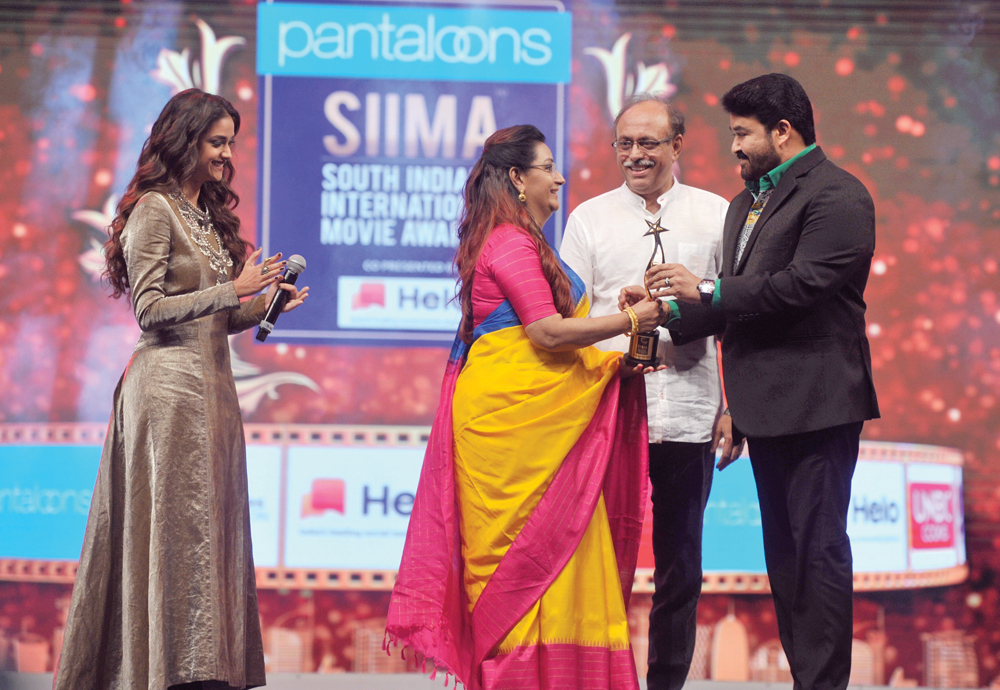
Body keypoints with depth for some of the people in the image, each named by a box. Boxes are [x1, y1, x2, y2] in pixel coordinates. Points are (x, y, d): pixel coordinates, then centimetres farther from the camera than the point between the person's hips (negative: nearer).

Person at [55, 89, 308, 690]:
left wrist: (265, 304, 2)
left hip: (212, 384, 8)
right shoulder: (155, 210, -6)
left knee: (211, 523, 6)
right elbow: (150, 309, -13)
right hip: (169, 384, -8)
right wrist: (233, 291, -18)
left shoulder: (208, 216, 19)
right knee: (179, 526, -7)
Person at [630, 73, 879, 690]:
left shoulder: (836, 195, -10)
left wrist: (707, 290, -15)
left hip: (815, 404, -9)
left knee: (817, 550, -7)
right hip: (767, 406, 10)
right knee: (783, 551, 13)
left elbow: (803, 285, -22)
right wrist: (671, 315, 7)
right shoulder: (749, 201, 19)